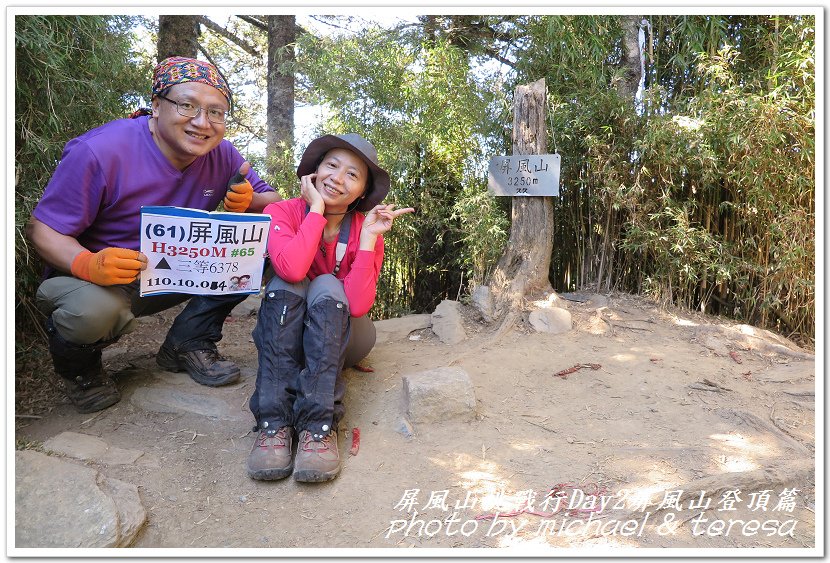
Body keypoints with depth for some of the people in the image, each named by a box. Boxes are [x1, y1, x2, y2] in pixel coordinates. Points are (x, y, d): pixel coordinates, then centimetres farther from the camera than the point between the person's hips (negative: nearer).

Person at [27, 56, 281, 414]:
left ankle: (188, 344, 0)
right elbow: (42, 228, -18)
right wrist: (87, 264, -40)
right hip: (96, 279, -4)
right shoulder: (99, 151, -23)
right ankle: (77, 366, 1)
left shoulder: (222, 155, -8)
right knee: (94, 309, -39)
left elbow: (272, 201, -1)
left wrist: (249, 203, -26)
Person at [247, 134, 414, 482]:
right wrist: (316, 210, -25)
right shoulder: (283, 212, -12)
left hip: (341, 335, 0)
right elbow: (292, 269, -34)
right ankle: (273, 423, -35)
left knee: (326, 287, -29)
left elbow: (358, 305, -25)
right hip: (283, 334, 1)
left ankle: (319, 426, -37)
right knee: (285, 285, -29)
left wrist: (368, 237, -29)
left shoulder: (366, 230, -11)